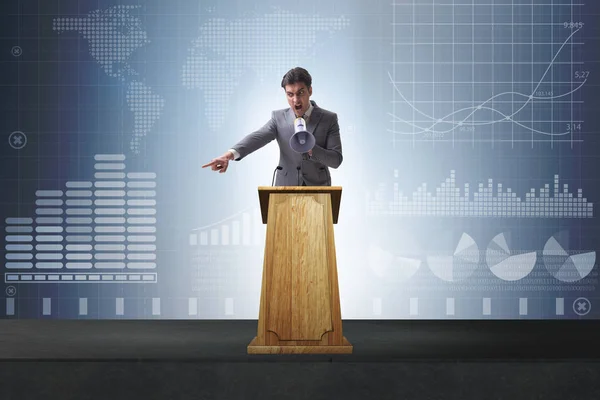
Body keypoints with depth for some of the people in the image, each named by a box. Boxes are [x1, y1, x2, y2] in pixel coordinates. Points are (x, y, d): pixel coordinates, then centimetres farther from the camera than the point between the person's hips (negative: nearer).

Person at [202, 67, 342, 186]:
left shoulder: (329, 119, 0)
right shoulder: (279, 117, 4)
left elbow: (336, 160, -4)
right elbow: (257, 137, -14)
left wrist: (310, 149, -22)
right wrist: (231, 153, -32)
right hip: (285, 190, 1)